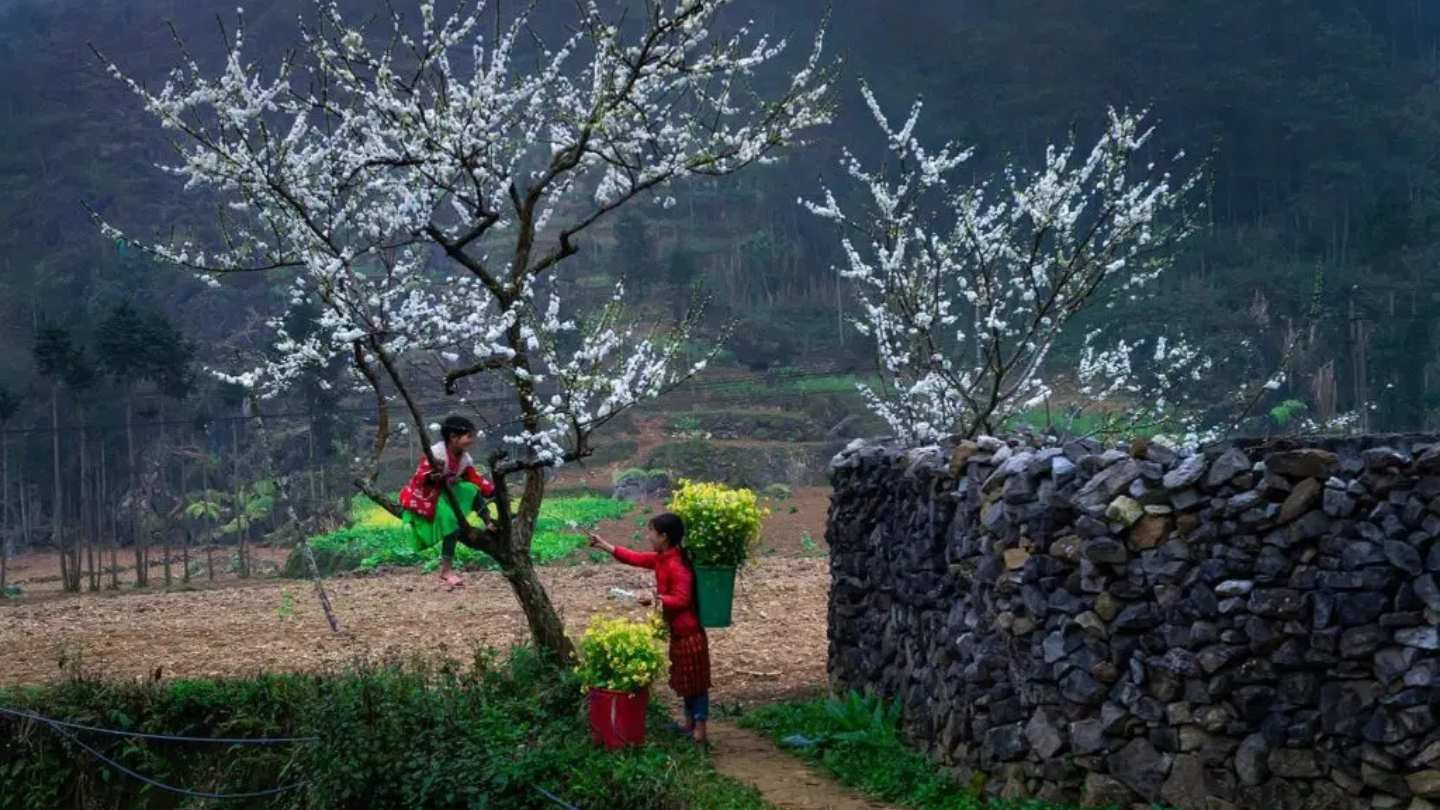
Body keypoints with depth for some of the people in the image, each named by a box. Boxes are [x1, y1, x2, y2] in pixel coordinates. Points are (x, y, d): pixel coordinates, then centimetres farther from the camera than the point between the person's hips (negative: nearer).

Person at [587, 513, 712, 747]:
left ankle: (699, 728, 4)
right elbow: (634, 558, 15)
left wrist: (655, 599, -34)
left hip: (688, 632, -10)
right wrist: (603, 545, 15)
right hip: (677, 631, 10)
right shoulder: (661, 559, 6)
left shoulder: (676, 566, -23)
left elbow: (682, 599, -26)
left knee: (695, 679, -2)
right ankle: (689, 721, 29)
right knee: (684, 679, 18)